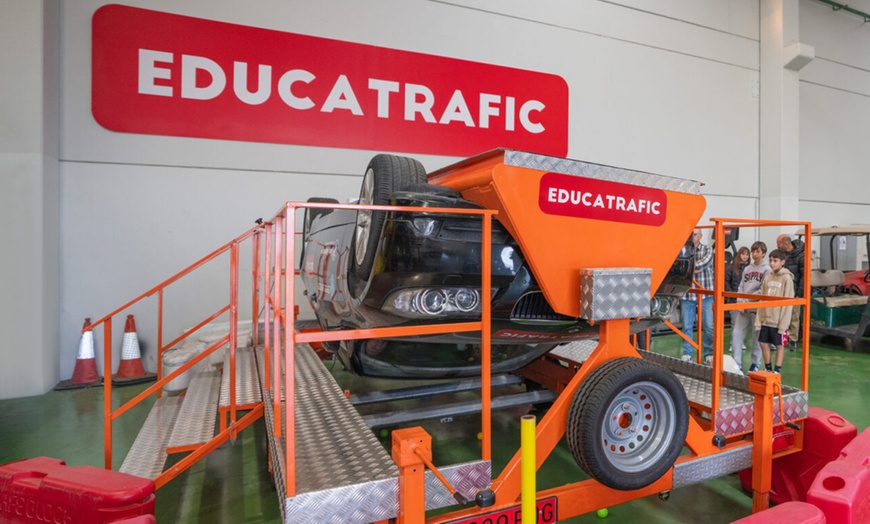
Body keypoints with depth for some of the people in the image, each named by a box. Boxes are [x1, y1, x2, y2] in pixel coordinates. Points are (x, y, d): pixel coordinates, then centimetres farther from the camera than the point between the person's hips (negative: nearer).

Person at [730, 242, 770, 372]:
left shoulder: (767, 269, -2)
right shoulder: (747, 269, 13)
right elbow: (741, 287, 11)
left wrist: (747, 300, -10)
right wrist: (740, 301, -3)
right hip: (743, 308, 5)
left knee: (757, 337, 4)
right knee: (736, 333, 1)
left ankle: (755, 363, 17)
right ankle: (736, 362, 7)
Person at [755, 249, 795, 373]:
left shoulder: (787, 278, -9)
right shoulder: (767, 278, 7)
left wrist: (783, 324, -14)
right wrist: (759, 319, 5)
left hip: (778, 321, -5)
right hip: (766, 319, 5)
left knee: (779, 346, 6)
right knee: (764, 343, 9)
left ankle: (777, 371, 15)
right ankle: (768, 369, 24)